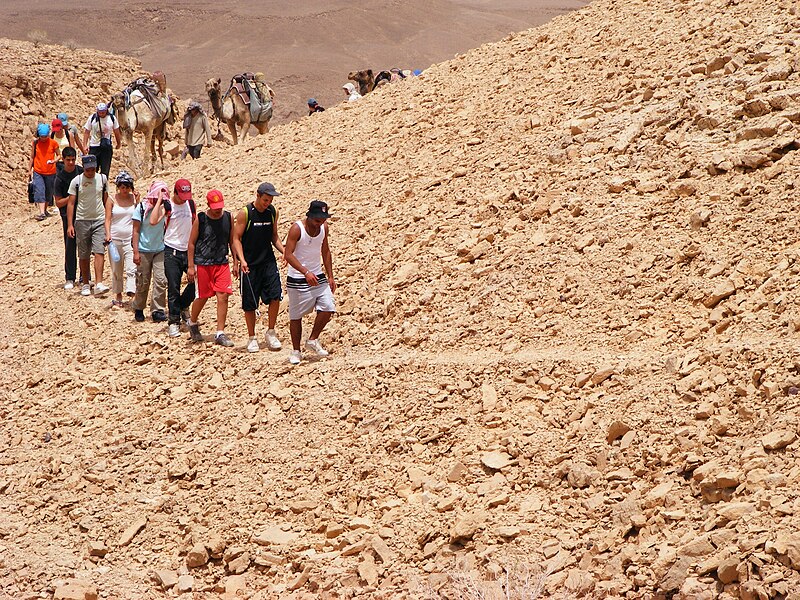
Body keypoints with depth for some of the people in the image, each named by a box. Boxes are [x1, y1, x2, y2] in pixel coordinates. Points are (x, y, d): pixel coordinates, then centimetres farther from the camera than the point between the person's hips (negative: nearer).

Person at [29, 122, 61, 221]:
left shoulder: (53, 143, -3)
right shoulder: (35, 143, -1)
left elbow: (58, 155, 6)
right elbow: (32, 157, 8)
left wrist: (54, 160, -15)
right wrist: (31, 170, 10)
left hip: (50, 172, 1)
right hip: (38, 172, -1)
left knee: (48, 193, 11)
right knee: (39, 191, -13)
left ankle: (45, 210, 31)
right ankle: (41, 213, -19)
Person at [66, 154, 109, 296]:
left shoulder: (102, 179, 5)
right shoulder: (76, 181, -1)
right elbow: (70, 203, 0)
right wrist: (70, 225, -6)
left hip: (99, 220, 1)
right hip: (82, 221, -1)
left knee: (99, 252, -13)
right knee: (84, 255, 5)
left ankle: (99, 284, -19)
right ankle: (85, 284, 16)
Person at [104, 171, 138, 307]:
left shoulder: (134, 198, 5)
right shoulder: (112, 200, 2)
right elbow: (108, 219, 1)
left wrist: (137, 201, -8)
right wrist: (108, 234, -14)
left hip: (131, 239, 0)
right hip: (115, 239, 1)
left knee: (131, 268, -16)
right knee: (116, 270, 8)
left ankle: (131, 291, -25)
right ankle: (118, 296, 18)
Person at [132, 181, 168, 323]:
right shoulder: (142, 208, -7)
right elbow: (136, 231, -6)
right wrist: (135, 252, -11)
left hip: (160, 250, 2)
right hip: (144, 251, -2)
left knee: (161, 280, -9)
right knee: (143, 282, 5)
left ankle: (157, 311, -4)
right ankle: (138, 309, 24)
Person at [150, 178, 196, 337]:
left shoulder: (191, 204, 7)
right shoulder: (167, 206, -6)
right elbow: (153, 221, -23)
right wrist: (160, 200, -18)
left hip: (189, 250, 4)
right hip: (172, 252, -4)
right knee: (173, 288, -3)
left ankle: (182, 306, 21)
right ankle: (174, 321, 5)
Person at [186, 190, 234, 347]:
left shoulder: (228, 217, 2)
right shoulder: (200, 219, -7)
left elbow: (232, 241, 12)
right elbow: (191, 243, -1)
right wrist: (190, 266, -4)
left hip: (222, 263, 3)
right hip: (203, 264, -3)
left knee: (223, 296, -6)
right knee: (202, 297, 5)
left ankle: (220, 334, -2)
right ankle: (192, 323, 33)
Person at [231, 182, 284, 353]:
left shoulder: (273, 212, 4)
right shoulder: (245, 213, -10)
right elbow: (236, 238, -8)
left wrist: (285, 252, 0)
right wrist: (241, 260, -20)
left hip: (268, 261, 3)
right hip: (250, 264, -3)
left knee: (275, 295, -12)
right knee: (249, 303, 3)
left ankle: (270, 332, 4)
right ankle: (252, 338, 18)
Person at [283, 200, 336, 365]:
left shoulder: (323, 227, 2)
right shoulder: (297, 229, -17)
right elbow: (288, 255, -22)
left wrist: (330, 276, 12)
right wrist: (306, 272, -32)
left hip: (318, 277, 5)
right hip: (297, 279, -5)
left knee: (328, 308, -8)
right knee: (296, 316, 2)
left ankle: (313, 340, 12)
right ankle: (296, 351, 16)